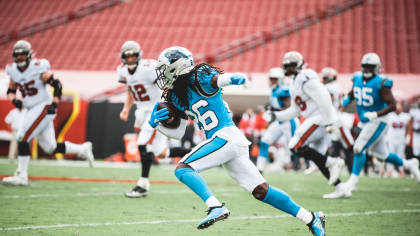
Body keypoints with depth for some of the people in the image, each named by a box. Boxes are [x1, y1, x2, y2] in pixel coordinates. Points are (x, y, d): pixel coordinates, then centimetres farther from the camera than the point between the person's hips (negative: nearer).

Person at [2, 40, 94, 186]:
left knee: (22, 137, -15)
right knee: (50, 148, 9)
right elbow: (10, 91, 15)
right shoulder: (13, 71, 5)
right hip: (31, 110, 8)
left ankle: (21, 175, -9)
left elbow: (57, 85, -10)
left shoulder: (38, 68, -14)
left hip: (44, 107, -7)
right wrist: (14, 100, -6)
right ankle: (83, 149, 26)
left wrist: (54, 104, -18)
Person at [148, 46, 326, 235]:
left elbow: (220, 79, -25)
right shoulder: (177, 96, 17)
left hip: (226, 137, -8)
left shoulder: (198, 78, -6)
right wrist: (156, 124, 7)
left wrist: (235, 78, -47)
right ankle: (311, 218, 11)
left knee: (183, 169, -17)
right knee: (261, 191, 6)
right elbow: (178, 133, 21)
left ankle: (216, 207, -30)